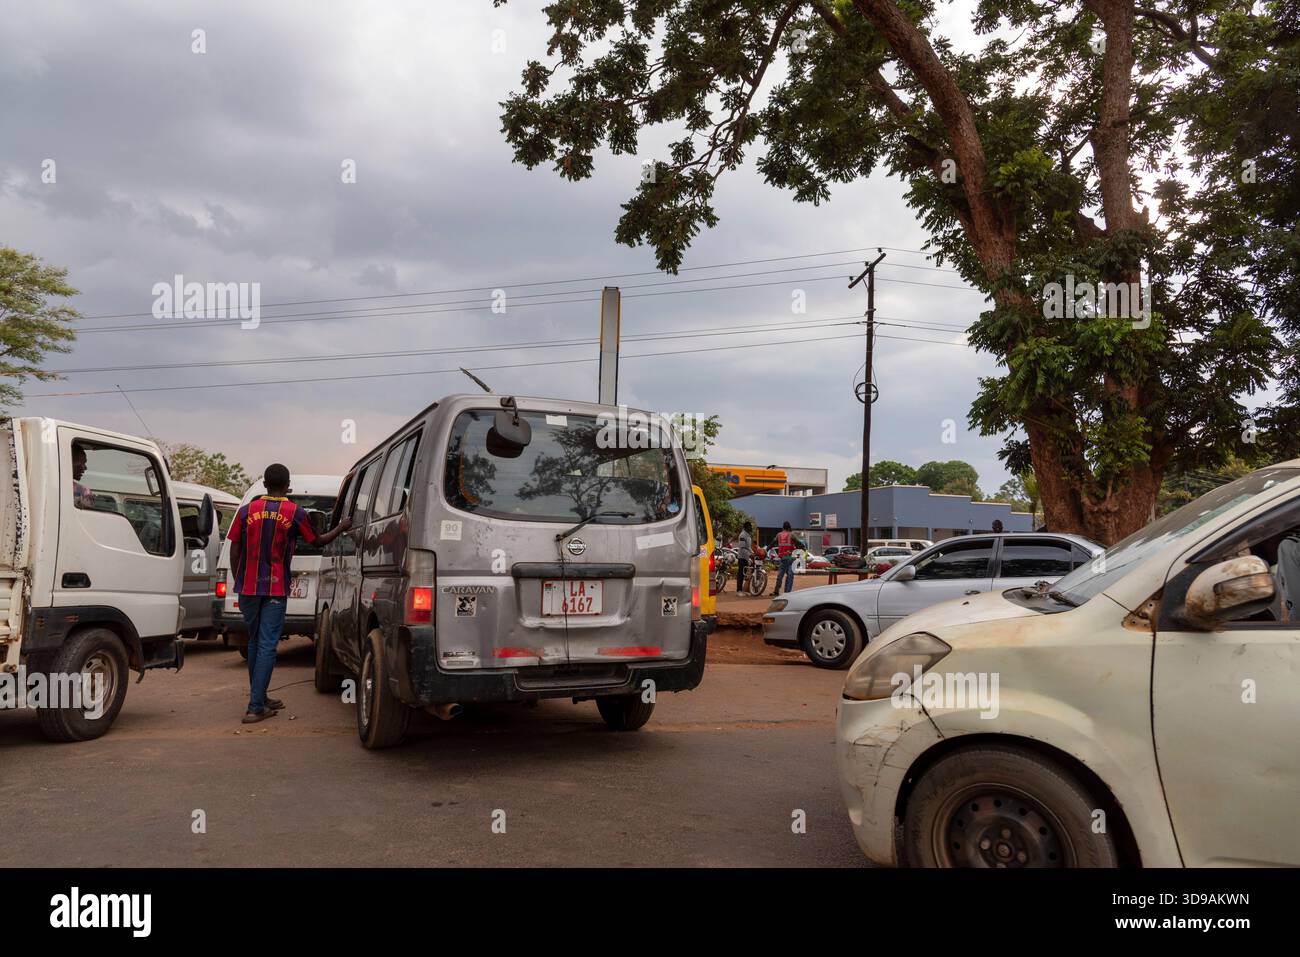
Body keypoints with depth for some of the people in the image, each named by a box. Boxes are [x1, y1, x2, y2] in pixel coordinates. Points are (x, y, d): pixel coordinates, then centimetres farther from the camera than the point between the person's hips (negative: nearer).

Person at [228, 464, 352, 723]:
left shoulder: (247, 510, 3)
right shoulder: (296, 513, -3)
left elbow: (235, 550, 5)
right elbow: (317, 541, 10)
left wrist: (237, 581, 17)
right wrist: (341, 528, 27)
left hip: (248, 587, 3)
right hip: (276, 589, -3)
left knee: (255, 642, 17)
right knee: (267, 646, -2)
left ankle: (259, 697, 28)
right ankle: (256, 707, -6)